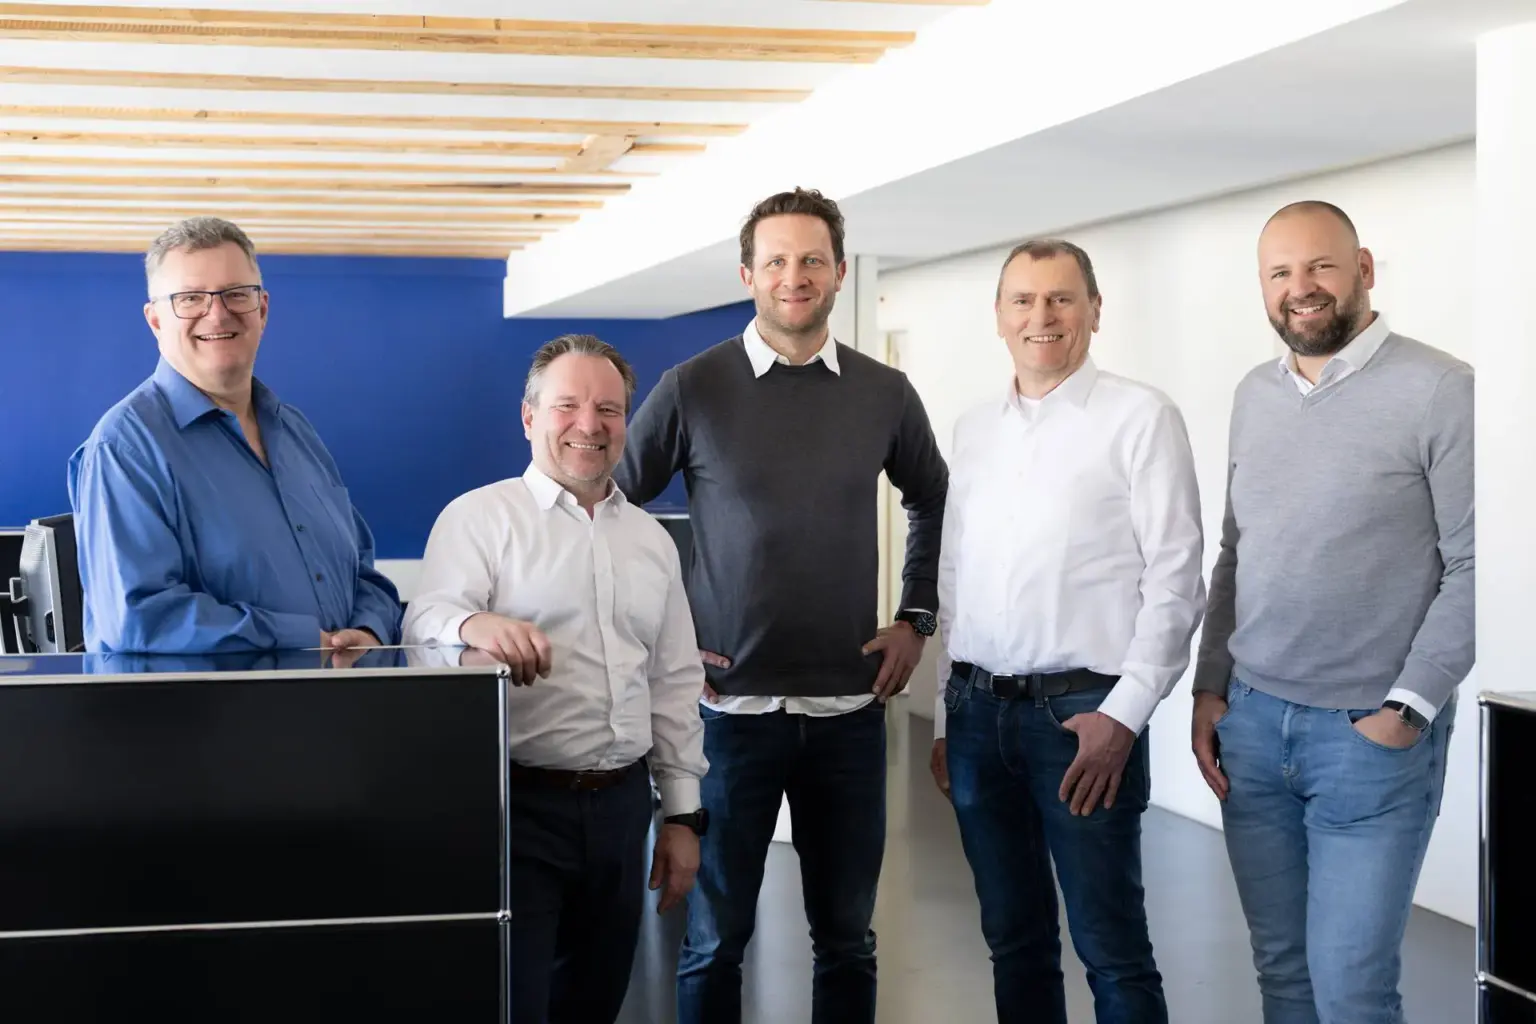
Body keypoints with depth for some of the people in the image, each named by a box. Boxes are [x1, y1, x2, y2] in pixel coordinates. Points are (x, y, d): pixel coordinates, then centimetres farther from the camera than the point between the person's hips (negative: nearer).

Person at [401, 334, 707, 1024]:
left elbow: (675, 684, 16)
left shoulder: (652, 539, 15)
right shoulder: (480, 517, -2)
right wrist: (475, 623, -39)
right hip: (518, 805, -5)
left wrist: (683, 814, 13)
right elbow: (425, 625, -16)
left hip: (621, 806, 5)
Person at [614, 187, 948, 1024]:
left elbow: (934, 504, 20)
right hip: (730, 704, -2)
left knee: (846, 937, 11)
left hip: (848, 709, 2)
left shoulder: (885, 393, 4)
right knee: (715, 938, 7)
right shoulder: (693, 387, -4)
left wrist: (916, 618, 11)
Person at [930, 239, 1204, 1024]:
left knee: (1112, 952, -2)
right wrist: (944, 714, 13)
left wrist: (1123, 715, -14)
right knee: (1013, 941, 13)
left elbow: (1175, 580, -8)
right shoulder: (972, 430, 14)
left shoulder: (1140, 417, -3)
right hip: (977, 712, 6)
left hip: (1083, 713, -5)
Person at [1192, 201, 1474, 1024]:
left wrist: (1406, 709, -15)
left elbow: (1472, 567, -11)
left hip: (1372, 734, -5)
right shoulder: (1253, 396, 10)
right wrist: (1210, 687, 11)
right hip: (1250, 723, 5)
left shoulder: (1441, 391, -9)